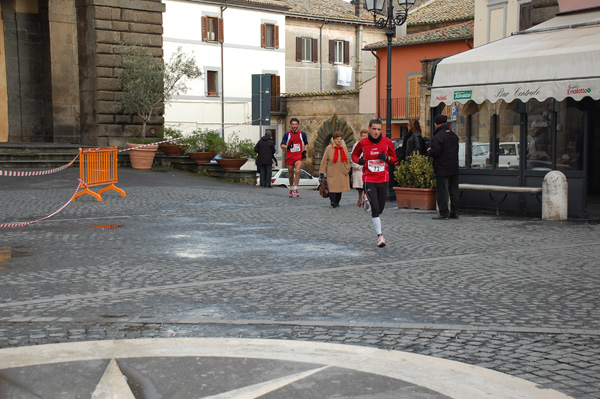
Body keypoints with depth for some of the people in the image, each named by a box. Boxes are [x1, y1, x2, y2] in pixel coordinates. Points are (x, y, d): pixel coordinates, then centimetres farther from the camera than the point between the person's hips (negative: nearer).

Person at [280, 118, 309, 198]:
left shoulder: (302, 134, 5)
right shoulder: (287, 134, 2)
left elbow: (306, 144, 19)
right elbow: (282, 145, 1)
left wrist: (304, 151, 3)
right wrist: (288, 147, -19)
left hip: (299, 156, -1)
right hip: (289, 156, 1)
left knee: (297, 171, -21)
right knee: (291, 174, 10)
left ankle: (295, 190, -18)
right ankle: (291, 189, 30)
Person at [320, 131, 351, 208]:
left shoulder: (344, 148, 9)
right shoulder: (328, 148, -2)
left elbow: (347, 159, 17)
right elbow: (324, 160, -1)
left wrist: (348, 169, 13)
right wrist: (322, 172, -4)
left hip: (342, 173, 4)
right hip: (332, 172, -4)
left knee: (340, 187, 7)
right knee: (332, 187, -14)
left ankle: (337, 202, 17)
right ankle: (333, 201, -18)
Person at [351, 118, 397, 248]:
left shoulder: (387, 142, 0)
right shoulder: (363, 143, -2)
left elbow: (394, 158, 10)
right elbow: (354, 154, 14)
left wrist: (387, 158, -12)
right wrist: (358, 160, -9)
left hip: (383, 179, 2)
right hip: (369, 180, -2)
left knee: (380, 208, 9)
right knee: (375, 207, -13)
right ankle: (379, 236, -11)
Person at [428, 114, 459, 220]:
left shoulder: (438, 137, -16)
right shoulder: (454, 135, 11)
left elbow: (434, 153, -21)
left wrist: (429, 151, 2)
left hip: (442, 170, -8)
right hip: (454, 169, 8)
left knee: (442, 191, -2)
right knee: (454, 191, 11)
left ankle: (444, 213, -3)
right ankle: (454, 213, 15)